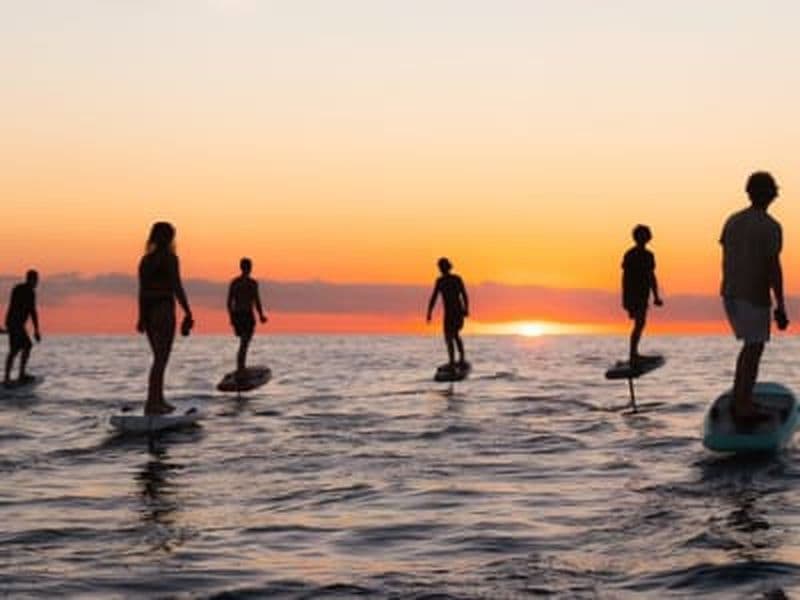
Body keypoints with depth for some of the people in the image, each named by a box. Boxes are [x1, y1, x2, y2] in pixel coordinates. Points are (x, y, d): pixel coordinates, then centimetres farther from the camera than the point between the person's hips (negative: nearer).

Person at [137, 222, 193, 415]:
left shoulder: (146, 259, 12)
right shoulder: (170, 258, -9)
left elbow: (142, 290, 13)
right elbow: (177, 287, -14)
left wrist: (141, 317, 17)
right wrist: (188, 312, -10)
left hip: (148, 311, 7)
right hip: (164, 310, -7)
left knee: (159, 357, 17)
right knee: (161, 359, -7)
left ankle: (159, 400, 21)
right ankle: (151, 404, -13)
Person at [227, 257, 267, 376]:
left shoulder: (233, 282, 7)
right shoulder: (253, 283, -9)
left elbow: (229, 302, 8)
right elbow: (257, 301, -11)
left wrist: (231, 318, 17)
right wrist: (261, 316, 2)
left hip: (236, 316, 6)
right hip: (247, 316, -6)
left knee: (244, 343, 21)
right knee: (244, 345, -6)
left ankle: (241, 368, 22)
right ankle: (239, 371, -12)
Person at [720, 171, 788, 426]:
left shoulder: (732, 221, 9)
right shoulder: (770, 227, -12)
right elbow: (774, 267, -16)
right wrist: (780, 306, -13)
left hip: (730, 294, 7)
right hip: (754, 297, -7)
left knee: (751, 345, 20)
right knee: (753, 350, -1)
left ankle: (738, 400, 19)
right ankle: (743, 408, -1)